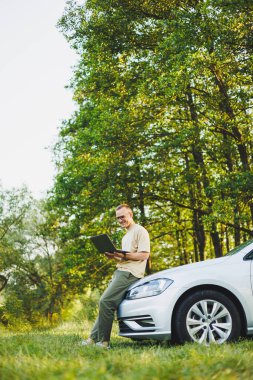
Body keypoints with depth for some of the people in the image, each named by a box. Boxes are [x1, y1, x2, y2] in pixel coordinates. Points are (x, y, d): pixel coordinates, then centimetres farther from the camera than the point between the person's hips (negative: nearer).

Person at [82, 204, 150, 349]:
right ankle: (94, 337, 3)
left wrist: (124, 256, -21)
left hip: (130, 273, -10)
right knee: (106, 303, 3)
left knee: (106, 301, -18)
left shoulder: (140, 231, -3)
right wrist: (115, 256, 10)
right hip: (121, 271, 10)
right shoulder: (126, 236, 27)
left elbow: (144, 255, -12)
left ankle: (104, 341, -15)